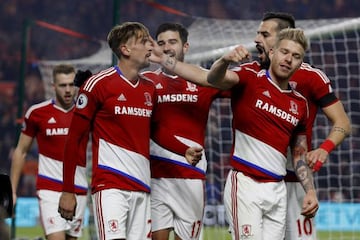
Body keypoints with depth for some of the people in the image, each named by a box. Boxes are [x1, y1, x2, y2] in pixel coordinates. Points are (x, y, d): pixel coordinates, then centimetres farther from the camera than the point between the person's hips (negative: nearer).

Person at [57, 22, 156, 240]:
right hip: (109, 186, -6)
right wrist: (68, 191, -4)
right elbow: (74, 139, -2)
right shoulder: (98, 84, -4)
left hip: (142, 188, 6)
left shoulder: (151, 89, 14)